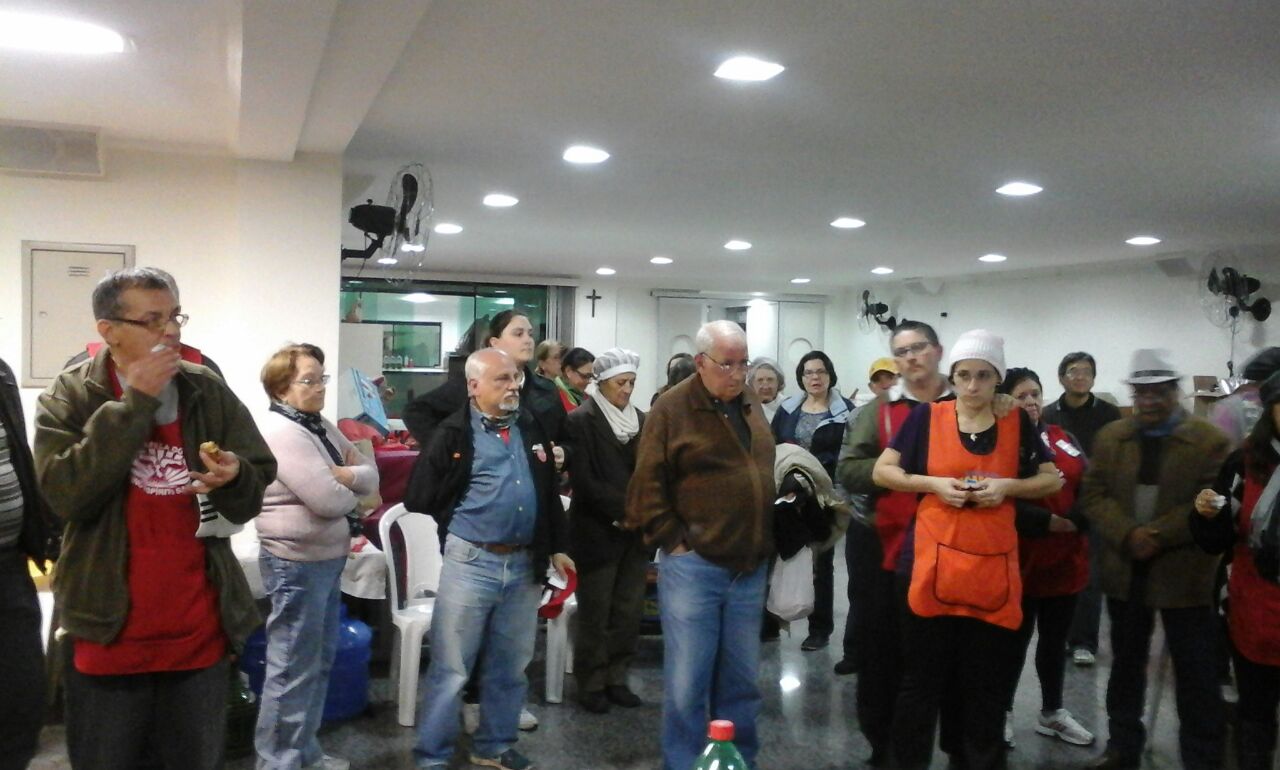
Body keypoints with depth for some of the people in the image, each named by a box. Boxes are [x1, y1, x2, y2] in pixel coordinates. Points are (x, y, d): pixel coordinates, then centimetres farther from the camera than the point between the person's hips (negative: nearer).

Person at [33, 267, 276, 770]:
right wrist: (133, 404, -20)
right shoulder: (69, 398, -4)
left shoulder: (210, 394, 2)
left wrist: (234, 477, -21)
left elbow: (251, 499, 2)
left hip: (200, 630, 2)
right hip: (109, 631, -2)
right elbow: (66, 494, -20)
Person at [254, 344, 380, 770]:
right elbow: (328, 500, -23)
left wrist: (346, 475, -12)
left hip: (327, 559, 10)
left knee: (320, 661, 18)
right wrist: (353, 490, -2)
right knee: (293, 669, 0)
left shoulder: (323, 428, 11)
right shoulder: (281, 432, -17)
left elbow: (372, 476, 8)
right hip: (298, 563, -10)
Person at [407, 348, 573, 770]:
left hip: (524, 565, 5)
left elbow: (549, 493, 15)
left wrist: (557, 547, 14)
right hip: (471, 564, -5)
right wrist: (461, 523, 3)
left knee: (510, 667, 16)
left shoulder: (531, 428, 9)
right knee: (451, 668, 3)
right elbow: (419, 498, -7)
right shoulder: (455, 433, -8)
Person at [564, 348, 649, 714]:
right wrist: (622, 509, -16)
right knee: (595, 614, 5)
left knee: (629, 612, 9)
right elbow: (583, 480, -13)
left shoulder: (641, 420, 8)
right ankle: (591, 684, 19)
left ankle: (617, 679, 24)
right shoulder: (581, 420, -7)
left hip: (635, 531, 5)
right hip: (597, 532, -4)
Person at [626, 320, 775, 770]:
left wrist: (768, 544, 15)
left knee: (741, 680, 15)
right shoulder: (672, 408, -7)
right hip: (693, 567, -6)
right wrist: (674, 542, -11)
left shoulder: (751, 407, 12)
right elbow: (647, 485, -9)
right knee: (687, 683, 2)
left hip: (751, 568, 6)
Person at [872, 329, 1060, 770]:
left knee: (986, 684, 13)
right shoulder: (927, 417, 0)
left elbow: (1052, 480, 11)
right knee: (922, 678, 5)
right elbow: (882, 472, 2)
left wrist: (1007, 487, -8)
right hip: (933, 566, -2)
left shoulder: (1017, 422, 5)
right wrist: (935, 484, -12)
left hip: (994, 568, 2)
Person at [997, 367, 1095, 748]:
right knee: (1016, 639, 5)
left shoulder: (1062, 438, 10)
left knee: (1056, 640, 17)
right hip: (1020, 560, -6)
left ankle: (1052, 712, 32)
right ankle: (1004, 711, 20)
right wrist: (1047, 522, -21)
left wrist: (1074, 521, -15)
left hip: (1066, 558, 6)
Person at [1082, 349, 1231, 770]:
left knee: (1196, 675, 4)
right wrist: (1127, 535, -16)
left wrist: (1157, 536, -21)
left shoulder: (1210, 440, -5)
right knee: (1126, 664, 16)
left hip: (1185, 574, -4)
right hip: (1125, 571, 4)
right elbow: (1094, 494, 0)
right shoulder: (1110, 436, 6)